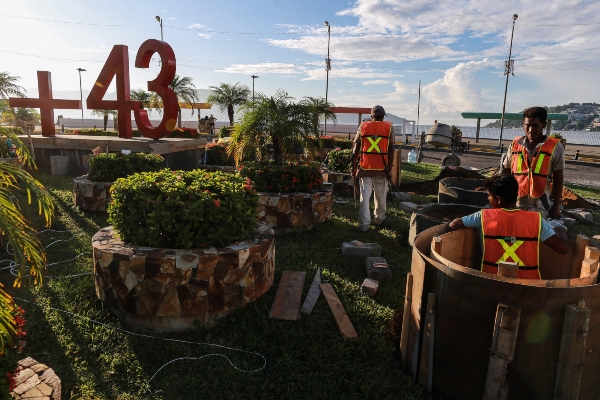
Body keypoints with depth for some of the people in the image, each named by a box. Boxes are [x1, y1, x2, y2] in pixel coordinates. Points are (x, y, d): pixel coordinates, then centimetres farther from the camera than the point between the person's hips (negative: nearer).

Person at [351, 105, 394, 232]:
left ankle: (364, 224, -1)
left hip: (365, 167, 0)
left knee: (365, 196, 3)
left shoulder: (363, 126, 4)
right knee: (380, 195, 16)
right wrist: (389, 169, -2)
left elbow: (356, 148, 2)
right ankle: (380, 218, 32)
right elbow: (390, 149, -5)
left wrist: (353, 166, 8)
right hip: (381, 167, 0)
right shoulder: (389, 127, 1)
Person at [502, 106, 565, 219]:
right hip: (515, 204, 2)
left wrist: (556, 205, -1)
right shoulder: (515, 144, 3)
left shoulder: (555, 147, -3)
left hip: (540, 206, -2)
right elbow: (505, 174, 10)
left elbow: (558, 179, 1)